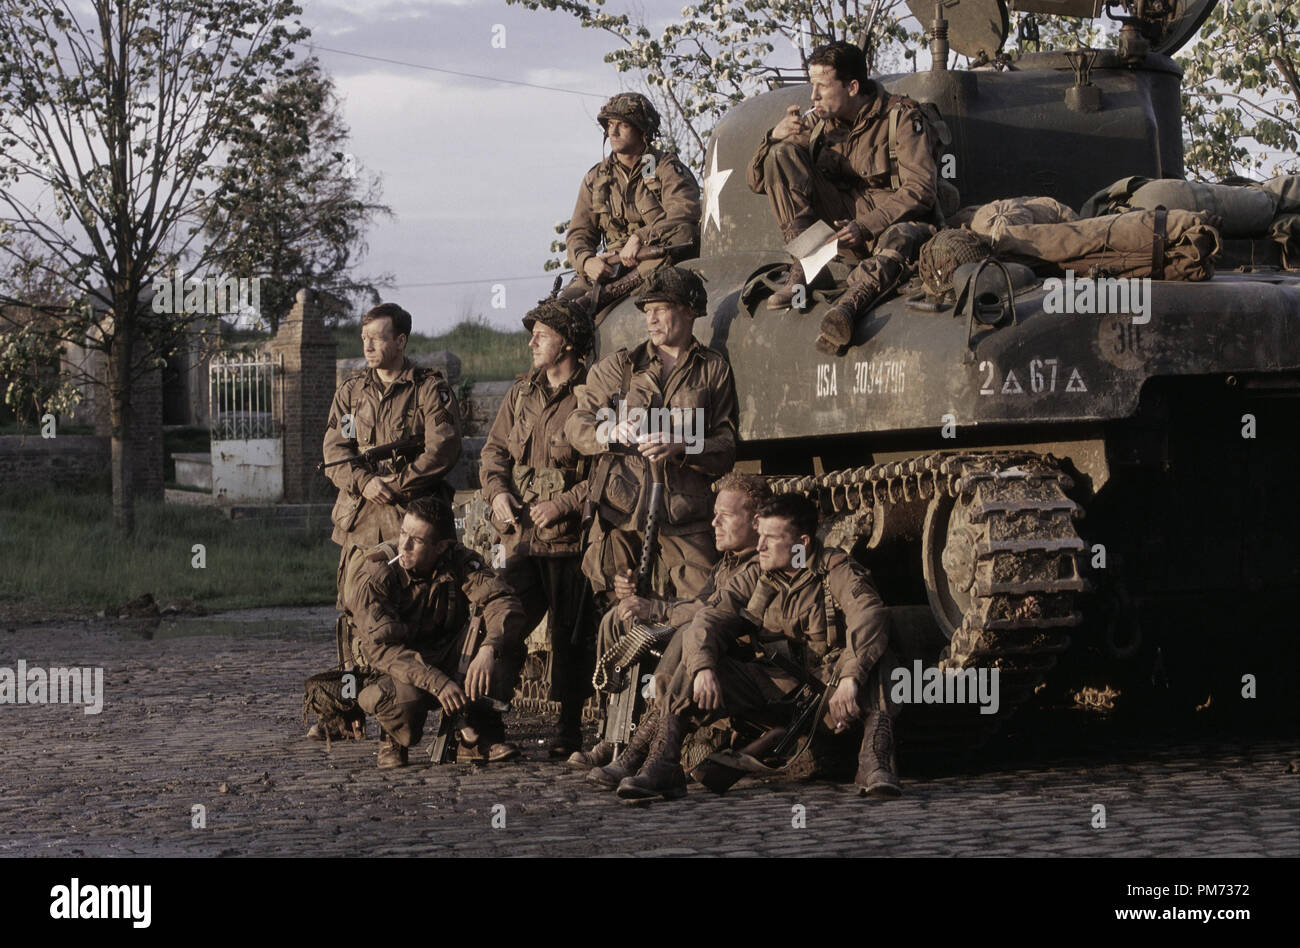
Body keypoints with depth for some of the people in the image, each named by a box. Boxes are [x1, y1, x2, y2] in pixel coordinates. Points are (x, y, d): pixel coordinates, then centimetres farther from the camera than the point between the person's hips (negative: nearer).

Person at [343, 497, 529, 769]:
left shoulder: (459, 561, -9)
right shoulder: (375, 575, -18)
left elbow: (505, 603, -21)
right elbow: (381, 647, -27)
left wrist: (488, 650, -42)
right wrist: (437, 683, -40)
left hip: (449, 662, 4)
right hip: (395, 672, -3)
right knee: (405, 698, -39)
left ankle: (478, 737, -16)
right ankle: (394, 741, 0)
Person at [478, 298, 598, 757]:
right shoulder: (521, 393, 15)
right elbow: (493, 451, 19)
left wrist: (561, 505, -17)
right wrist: (498, 492, -1)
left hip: (571, 538, -5)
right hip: (523, 537, 5)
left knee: (570, 636, 1)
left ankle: (570, 731, 9)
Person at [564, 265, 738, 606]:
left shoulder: (714, 370, 12)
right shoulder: (618, 367, 15)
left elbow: (726, 448, 6)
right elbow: (576, 425, 9)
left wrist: (681, 448, -14)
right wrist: (611, 431, -13)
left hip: (683, 523, -1)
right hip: (620, 516, 1)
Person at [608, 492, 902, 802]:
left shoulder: (838, 570, -6)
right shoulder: (754, 577, 9)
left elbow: (869, 617, -24)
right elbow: (712, 620, -2)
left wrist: (850, 678, -40)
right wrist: (704, 669, -24)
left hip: (827, 682, -4)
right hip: (770, 682, 4)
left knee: (875, 659, -33)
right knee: (692, 668, -12)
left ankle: (875, 762, -44)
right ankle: (661, 767, -19)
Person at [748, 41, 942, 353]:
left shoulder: (900, 117, -8)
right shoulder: (820, 122, 6)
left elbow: (921, 190, -17)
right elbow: (757, 182, 7)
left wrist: (864, 227, -28)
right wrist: (774, 137, -15)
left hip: (895, 220, -5)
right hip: (845, 220, 5)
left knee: (900, 237, -41)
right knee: (783, 154, -10)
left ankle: (848, 305, -68)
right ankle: (802, 271, -22)